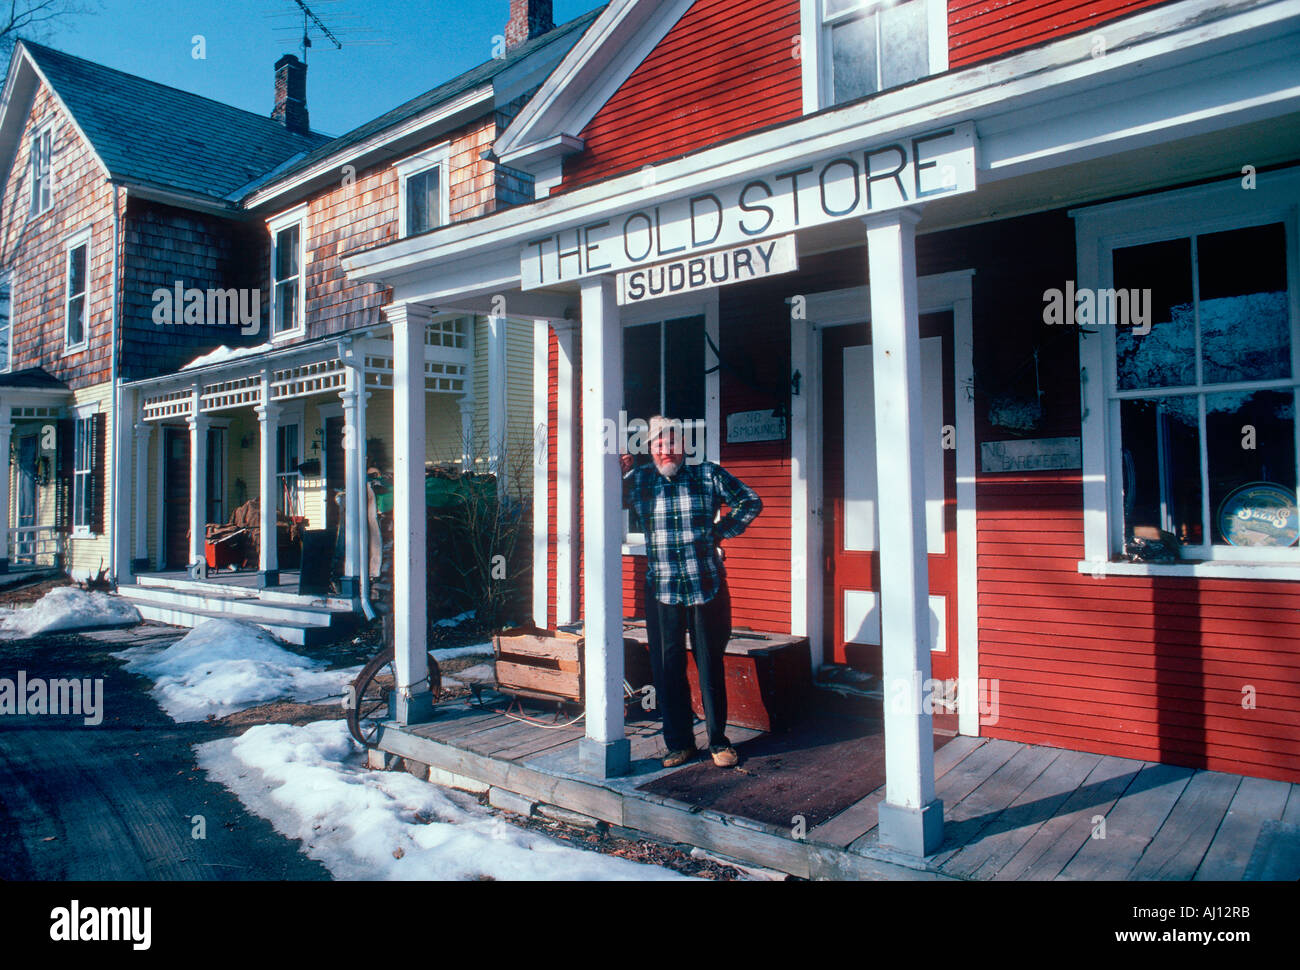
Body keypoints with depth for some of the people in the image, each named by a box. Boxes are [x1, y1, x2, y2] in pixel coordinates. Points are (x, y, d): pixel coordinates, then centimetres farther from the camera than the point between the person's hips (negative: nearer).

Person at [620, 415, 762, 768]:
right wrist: (618, 473, -6)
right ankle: (679, 743, 20)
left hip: (707, 588, -1)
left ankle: (718, 741, 21)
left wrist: (723, 530, 2)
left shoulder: (709, 475, 3)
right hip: (662, 591, 2)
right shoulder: (640, 480, 7)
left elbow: (751, 501, 11)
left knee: (711, 666, 7)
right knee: (667, 669, 5)